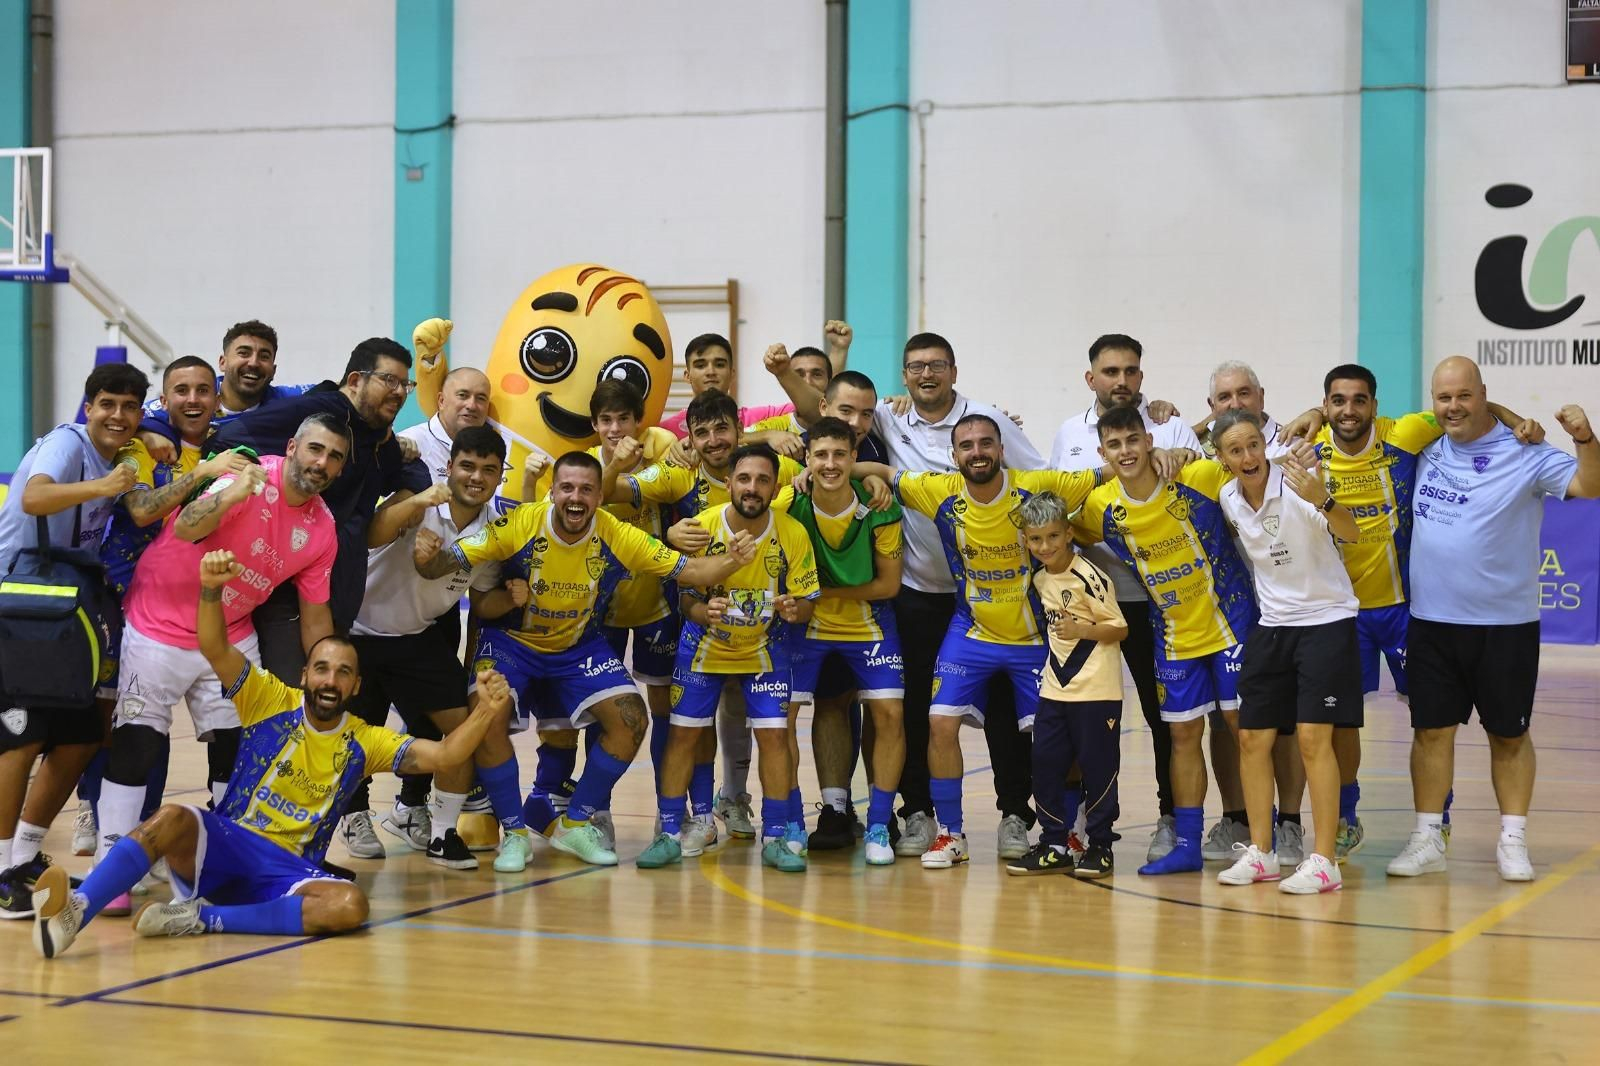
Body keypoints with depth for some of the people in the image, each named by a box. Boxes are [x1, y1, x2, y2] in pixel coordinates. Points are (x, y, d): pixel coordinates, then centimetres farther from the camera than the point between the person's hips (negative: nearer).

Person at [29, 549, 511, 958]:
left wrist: (486, 711, -17)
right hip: (222, 844, -1)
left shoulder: (364, 741, 11)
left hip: (287, 870, 1)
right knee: (173, 818, -35)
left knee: (350, 905, -31)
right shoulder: (270, 702, 5)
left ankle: (200, 918, -32)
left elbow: (443, 756, 1)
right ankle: (73, 912, -50)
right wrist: (211, 589, -28)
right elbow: (215, 649, -9)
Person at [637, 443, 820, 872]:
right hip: (704, 645, 0)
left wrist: (795, 609, -33)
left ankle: (777, 836, 6)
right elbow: (686, 598, -11)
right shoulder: (701, 526, -18)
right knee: (682, 733, -3)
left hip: (765, 648, 0)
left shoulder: (793, 534, -18)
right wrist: (704, 612, -34)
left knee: (774, 735, -6)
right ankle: (669, 833, 8)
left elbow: (807, 602, -9)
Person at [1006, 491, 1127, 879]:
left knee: (1098, 767, 1)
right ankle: (1053, 846, 15)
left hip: (1096, 690, -7)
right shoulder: (1040, 579, 8)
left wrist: (1082, 630, -24)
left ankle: (1100, 846, 12)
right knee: (1045, 764, 5)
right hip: (1054, 688, 7)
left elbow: (1120, 628, -13)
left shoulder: (1089, 577, -13)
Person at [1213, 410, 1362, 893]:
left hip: (1326, 619, -6)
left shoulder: (1295, 484, -18)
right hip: (1271, 624, 6)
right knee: (1252, 739, 4)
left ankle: (1323, 862, -7)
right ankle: (1259, 853, 15)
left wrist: (1322, 500, -49)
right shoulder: (1229, 498, 1)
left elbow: (1352, 534, -31)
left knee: (1313, 737, -12)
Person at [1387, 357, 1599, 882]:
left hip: (1505, 624, -3)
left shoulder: (1523, 453, -9)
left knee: (1509, 734, 7)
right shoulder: (1427, 445, 4)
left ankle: (1513, 841, 16)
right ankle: (1427, 839, 12)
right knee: (1431, 730, 5)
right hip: (1432, 620, 4)